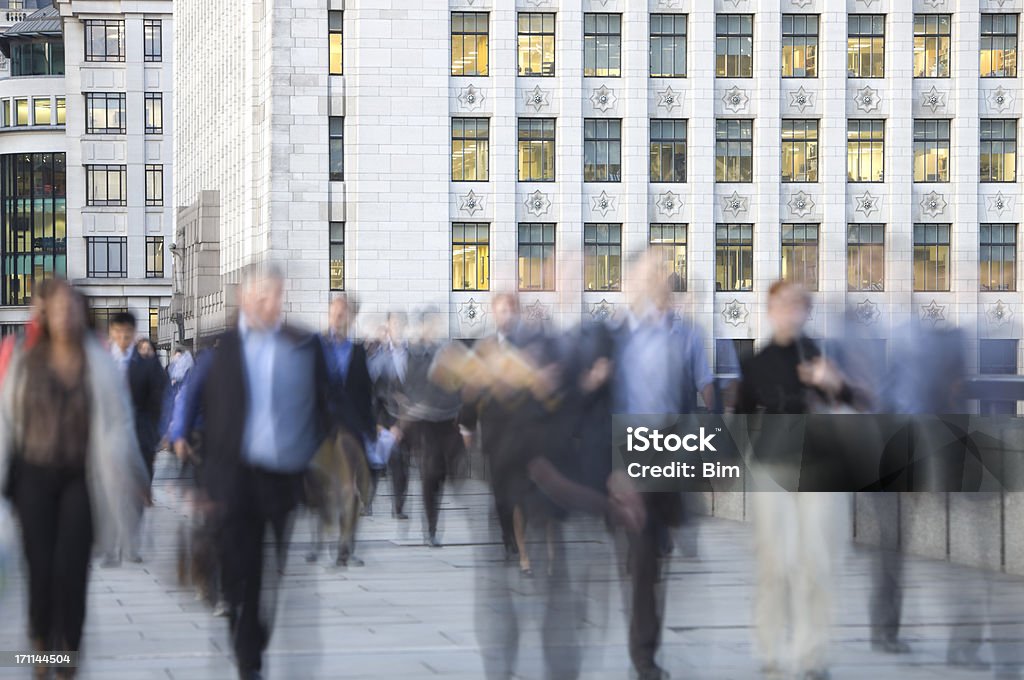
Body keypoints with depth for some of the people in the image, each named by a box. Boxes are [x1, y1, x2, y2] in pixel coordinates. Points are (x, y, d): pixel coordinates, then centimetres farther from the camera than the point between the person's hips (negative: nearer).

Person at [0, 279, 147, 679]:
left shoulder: (99, 363, 0)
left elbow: (117, 420, 3)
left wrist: (133, 473, 6)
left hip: (81, 476, 0)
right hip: (35, 475, 0)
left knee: (72, 566, -5)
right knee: (40, 563, 0)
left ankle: (68, 647, 8)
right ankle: (43, 643, 17)